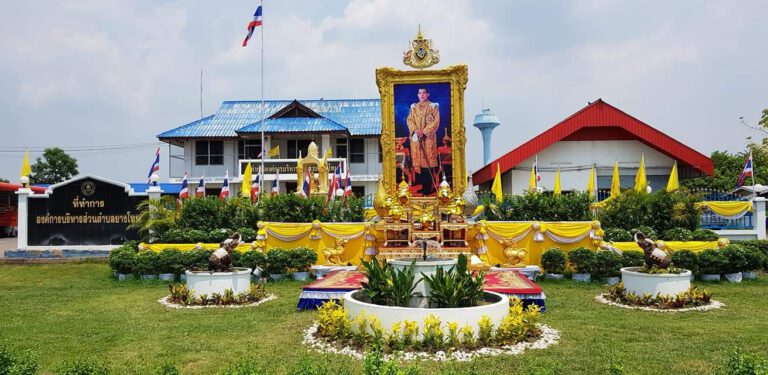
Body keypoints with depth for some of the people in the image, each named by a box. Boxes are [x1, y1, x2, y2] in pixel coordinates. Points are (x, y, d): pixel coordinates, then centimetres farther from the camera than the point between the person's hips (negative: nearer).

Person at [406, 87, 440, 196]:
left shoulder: (433, 106, 4)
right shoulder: (413, 107, 14)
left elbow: (436, 121, -5)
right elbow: (409, 120, 6)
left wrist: (424, 132, -15)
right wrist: (416, 130, -13)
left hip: (429, 137, -3)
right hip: (416, 137, 3)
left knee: (428, 160, -6)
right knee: (417, 161, 2)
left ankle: (429, 187, -3)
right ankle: (421, 186, 9)